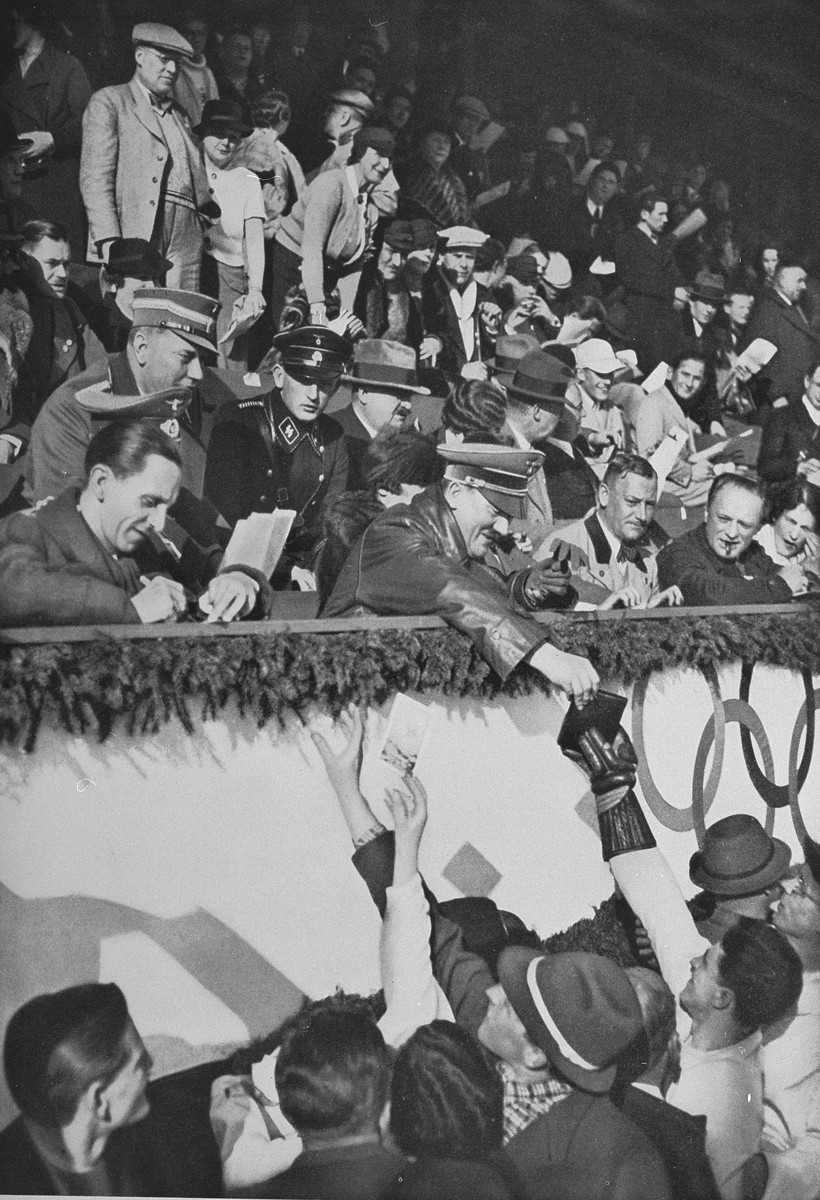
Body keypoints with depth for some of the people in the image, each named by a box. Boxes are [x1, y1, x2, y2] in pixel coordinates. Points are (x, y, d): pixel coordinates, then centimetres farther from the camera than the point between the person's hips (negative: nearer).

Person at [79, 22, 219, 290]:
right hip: (131, 244, -5)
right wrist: (110, 242, -16)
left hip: (183, 249, 6)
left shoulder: (179, 113, 25)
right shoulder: (108, 102, 6)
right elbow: (94, 177, -5)